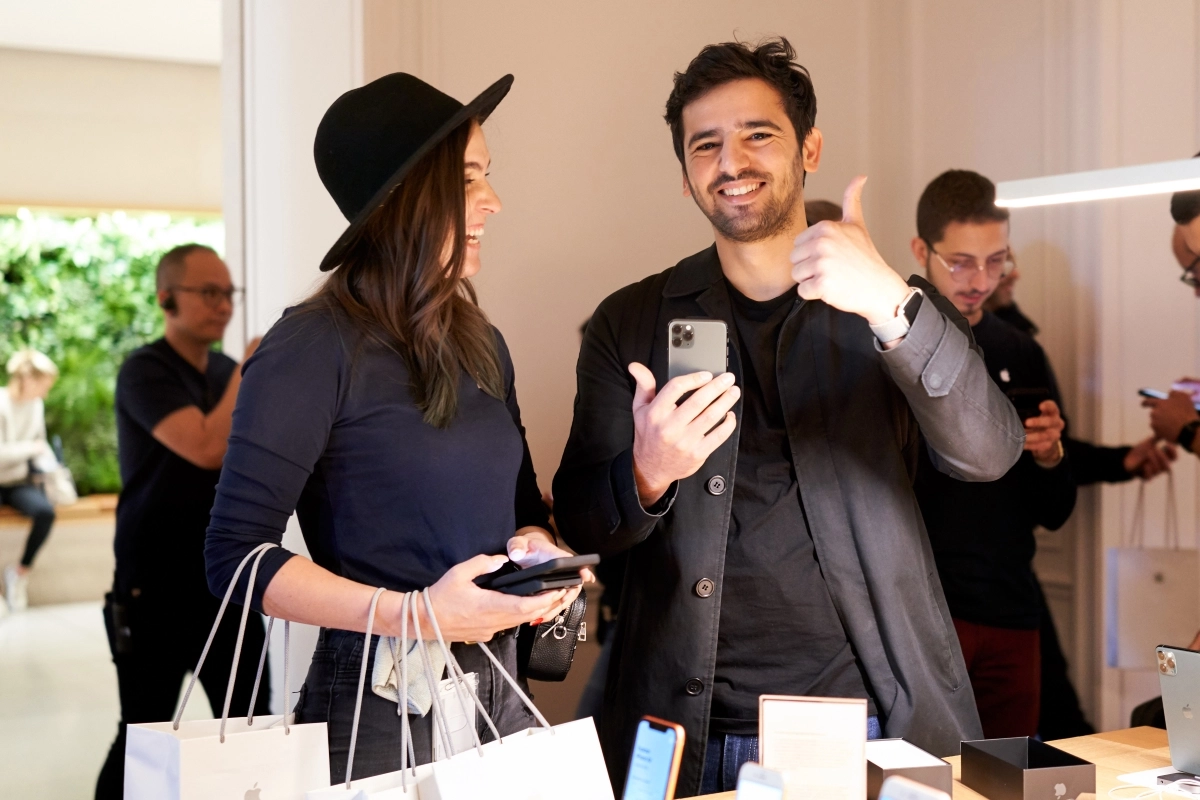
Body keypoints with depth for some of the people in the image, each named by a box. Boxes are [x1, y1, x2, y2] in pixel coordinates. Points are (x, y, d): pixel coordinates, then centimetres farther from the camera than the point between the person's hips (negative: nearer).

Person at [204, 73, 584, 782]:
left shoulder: (480, 345, 9)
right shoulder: (317, 347, -13)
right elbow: (237, 556, -16)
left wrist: (538, 548, -3)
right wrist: (410, 614, -23)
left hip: (500, 692, 7)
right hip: (379, 707, -6)